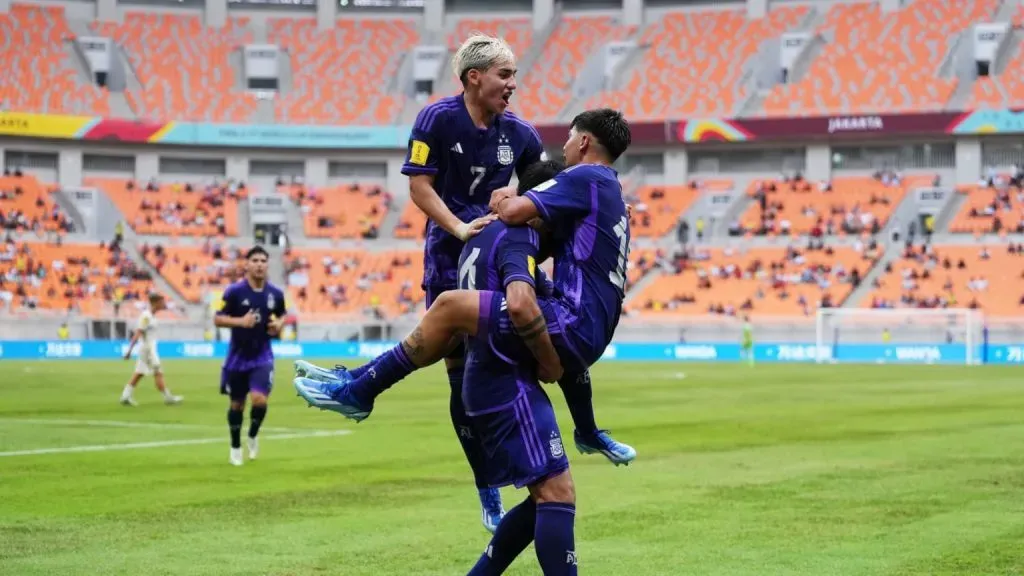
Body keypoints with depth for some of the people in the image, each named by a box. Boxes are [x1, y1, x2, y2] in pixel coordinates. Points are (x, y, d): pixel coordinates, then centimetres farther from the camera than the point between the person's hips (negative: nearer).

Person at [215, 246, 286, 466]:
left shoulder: (275, 293, -3)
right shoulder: (234, 291, -12)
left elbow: (282, 314, 16)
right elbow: (218, 319, -9)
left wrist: (279, 324, -6)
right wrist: (240, 321, -25)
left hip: (262, 358, 1)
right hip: (237, 357, -1)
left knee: (259, 399, -17)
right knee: (237, 404, 12)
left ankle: (252, 436, 13)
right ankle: (235, 447, 32)